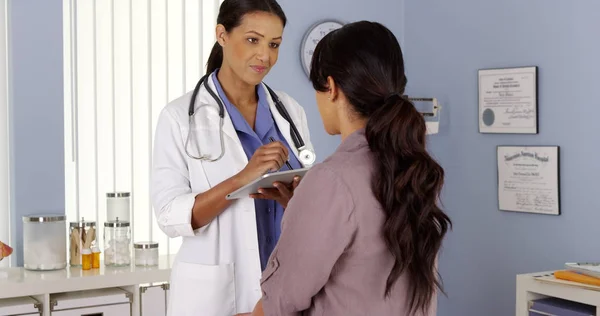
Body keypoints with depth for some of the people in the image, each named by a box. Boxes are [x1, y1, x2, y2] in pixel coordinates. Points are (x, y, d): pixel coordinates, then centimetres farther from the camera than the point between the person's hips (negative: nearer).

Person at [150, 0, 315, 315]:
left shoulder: (291, 111, 3)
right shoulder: (180, 116, -8)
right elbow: (170, 216, -14)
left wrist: (290, 198, -15)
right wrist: (243, 178, -25)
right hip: (214, 290, -3)